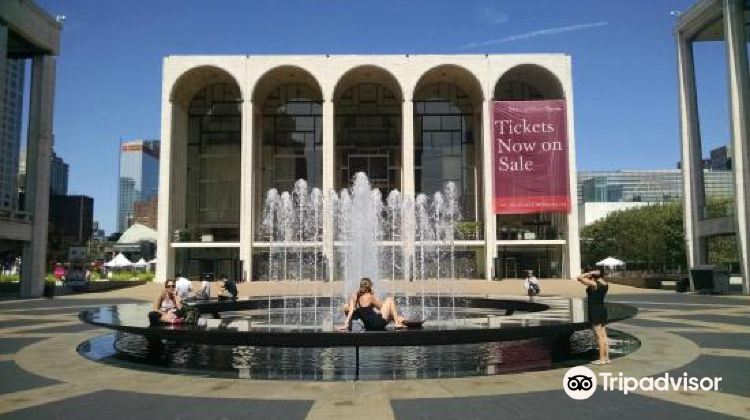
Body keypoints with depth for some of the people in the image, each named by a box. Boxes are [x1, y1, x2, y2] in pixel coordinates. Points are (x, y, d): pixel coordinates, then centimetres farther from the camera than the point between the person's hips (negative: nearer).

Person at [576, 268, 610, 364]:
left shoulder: (593, 284, -17)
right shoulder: (605, 284, 7)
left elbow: (579, 278, -19)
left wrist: (589, 273, -12)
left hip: (595, 311, -8)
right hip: (602, 310, 8)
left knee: (599, 336, -3)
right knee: (604, 336, 12)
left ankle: (602, 359, 2)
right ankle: (607, 358, 17)